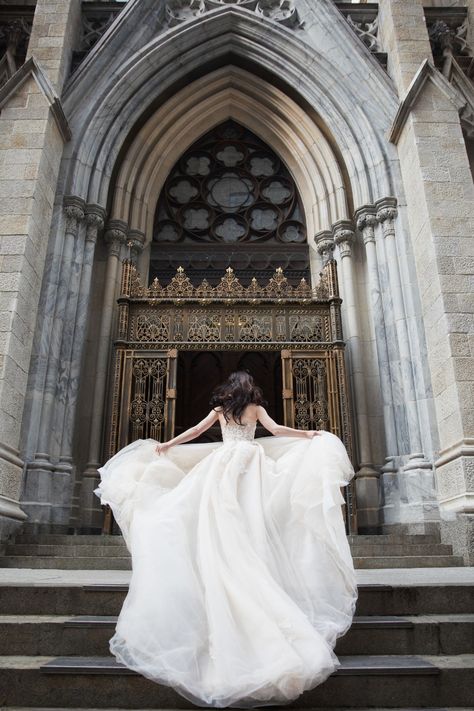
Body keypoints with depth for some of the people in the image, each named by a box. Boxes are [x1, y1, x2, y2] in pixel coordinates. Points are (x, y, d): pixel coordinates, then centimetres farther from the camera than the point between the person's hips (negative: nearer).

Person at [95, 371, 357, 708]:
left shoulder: (219, 410, 11)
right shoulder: (257, 408, 8)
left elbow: (195, 431, 10)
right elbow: (276, 429, -2)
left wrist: (166, 445, 19)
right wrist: (310, 435, 5)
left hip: (223, 464, 0)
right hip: (250, 465, 0)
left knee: (223, 523, 0)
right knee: (252, 524, -2)